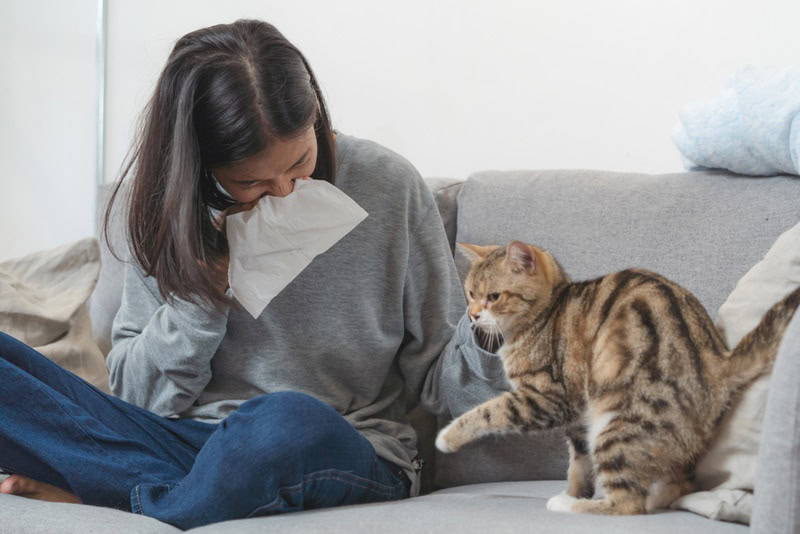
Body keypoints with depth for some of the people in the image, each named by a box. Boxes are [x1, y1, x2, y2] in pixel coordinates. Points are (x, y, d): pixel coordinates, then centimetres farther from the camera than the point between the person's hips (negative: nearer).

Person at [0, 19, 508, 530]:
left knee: (289, 421, -40)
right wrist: (210, 285, -14)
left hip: (341, 453, -2)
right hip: (183, 440, 2)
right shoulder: (172, 201, 0)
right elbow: (139, 393, -1)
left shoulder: (389, 186, -4)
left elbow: (438, 375, 0)